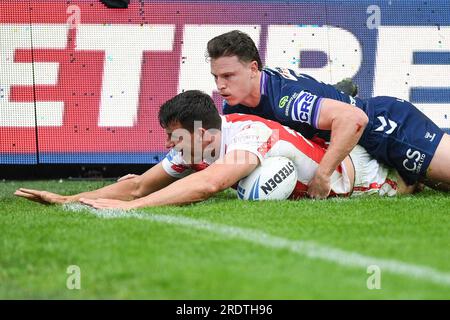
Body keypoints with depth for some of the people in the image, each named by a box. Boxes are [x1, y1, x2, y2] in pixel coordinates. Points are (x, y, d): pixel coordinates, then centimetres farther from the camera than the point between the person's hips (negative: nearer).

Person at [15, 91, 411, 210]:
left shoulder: (252, 136, -44)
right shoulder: (194, 143, -21)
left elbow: (207, 185, -62)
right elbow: (139, 186, -18)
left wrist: (129, 207, -67)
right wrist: (67, 199, -29)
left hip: (353, 169, -6)